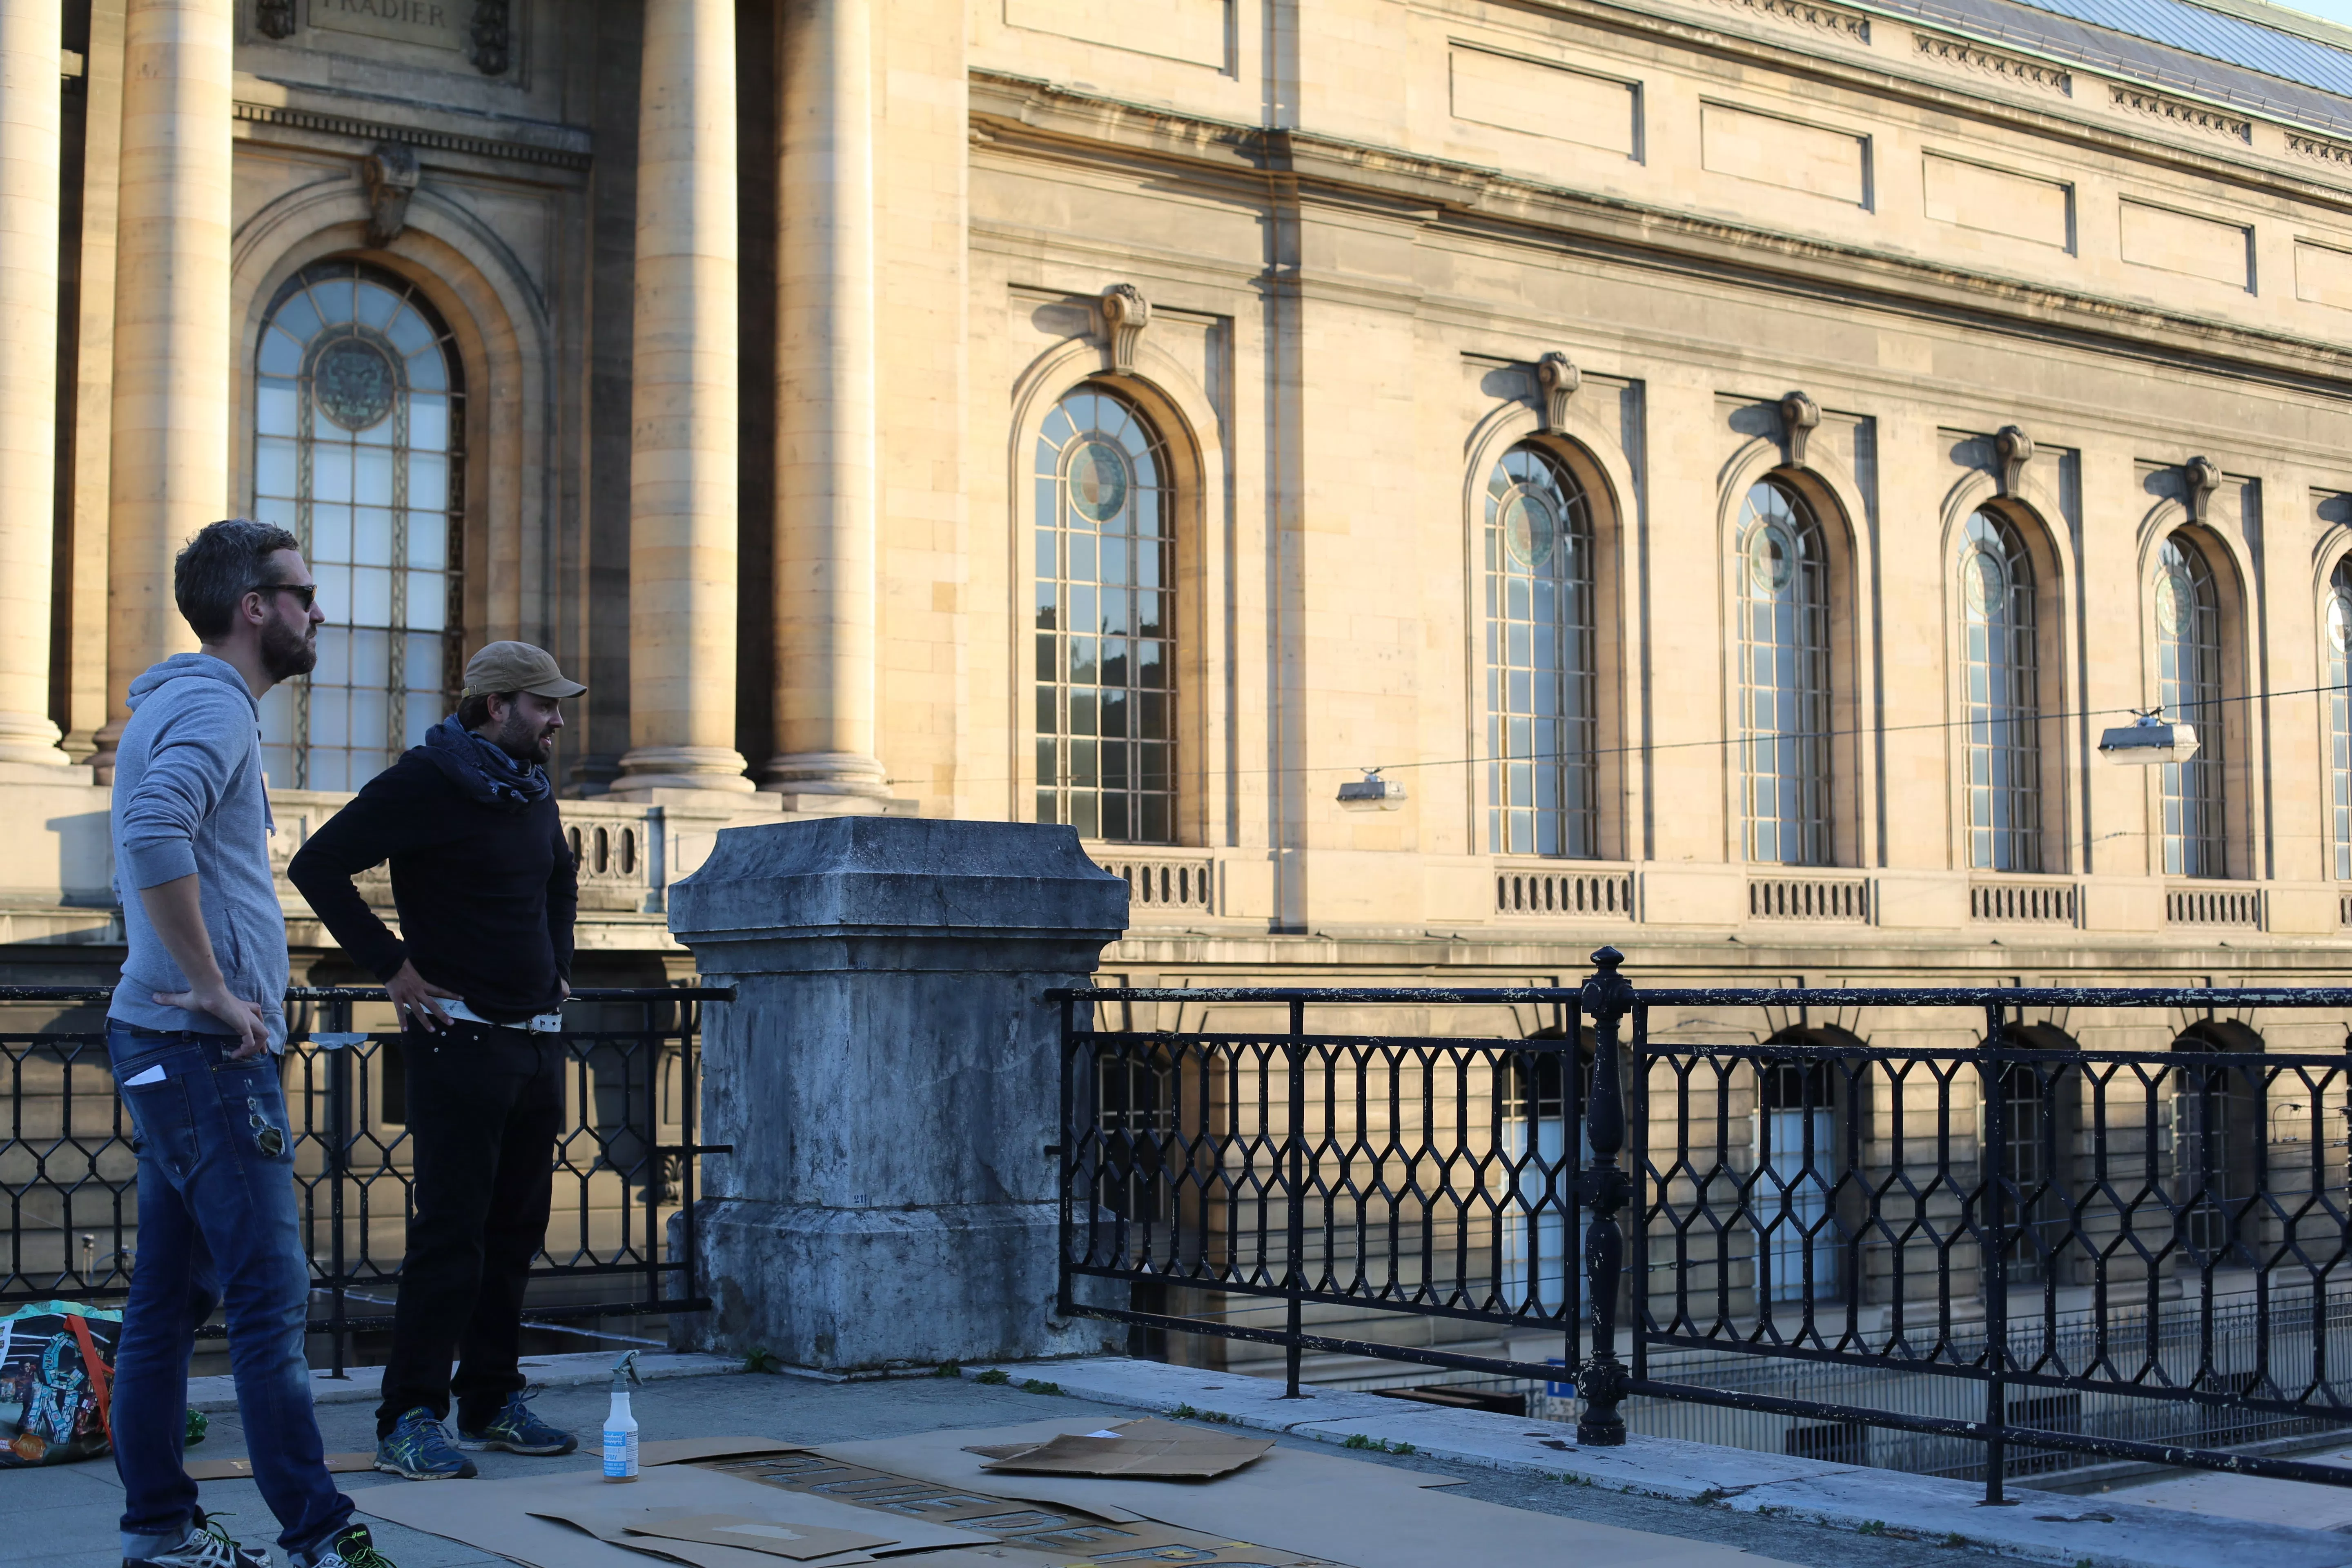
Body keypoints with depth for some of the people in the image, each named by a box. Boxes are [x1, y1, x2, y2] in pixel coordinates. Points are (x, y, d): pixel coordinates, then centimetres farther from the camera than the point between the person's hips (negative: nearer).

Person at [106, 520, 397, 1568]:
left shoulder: (187, 702, 20)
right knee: (272, 1295, -9)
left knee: (170, 1295, 12)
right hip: (207, 1049, -10)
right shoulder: (211, 704, -12)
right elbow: (154, 841, -30)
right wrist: (214, 991, -23)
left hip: (173, 1047, 10)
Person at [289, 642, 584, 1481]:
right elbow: (318, 864, -14)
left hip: (538, 1039, 8)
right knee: (450, 1236, -8)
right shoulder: (425, 782, -10)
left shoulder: (533, 790, 15)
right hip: (461, 1037, -8)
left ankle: (493, 1401, 20)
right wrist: (391, 965, -14)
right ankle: (409, 1422, -4)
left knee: (516, 1231, 11)